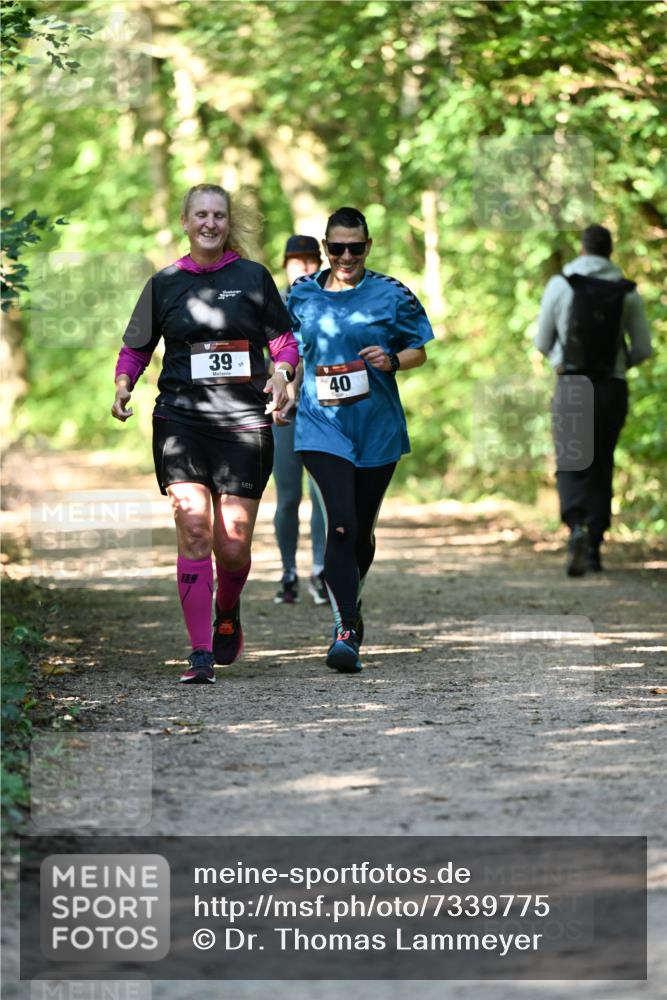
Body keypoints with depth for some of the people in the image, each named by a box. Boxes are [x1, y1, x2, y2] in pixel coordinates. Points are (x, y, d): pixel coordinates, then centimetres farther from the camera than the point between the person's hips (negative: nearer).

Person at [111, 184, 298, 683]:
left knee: (234, 545, -1)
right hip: (180, 418, 0)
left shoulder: (253, 277, 7)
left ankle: (228, 613, 33)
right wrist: (123, 386, -2)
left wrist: (281, 374, -8)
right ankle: (201, 653, -9)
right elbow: (136, 346, 16)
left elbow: (283, 338, 12)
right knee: (194, 534, -12)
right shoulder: (165, 283, 9)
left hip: (244, 421, 0)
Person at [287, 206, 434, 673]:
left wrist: (392, 361, -13)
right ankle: (347, 631, -18)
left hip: (377, 426, 1)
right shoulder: (303, 294, 5)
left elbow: (420, 351, 7)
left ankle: (351, 607, 39)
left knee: (363, 529, 12)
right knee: (341, 524, -17)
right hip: (322, 424, -1)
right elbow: (291, 349, 21)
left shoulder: (392, 295, 0)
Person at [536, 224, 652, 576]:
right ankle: (594, 548, 13)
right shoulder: (628, 292, 2)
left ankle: (577, 529, -29)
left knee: (571, 468, -1)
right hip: (613, 388, 2)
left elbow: (542, 342, 5)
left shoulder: (559, 285, -1)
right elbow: (642, 348, 5)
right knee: (601, 468, 14)